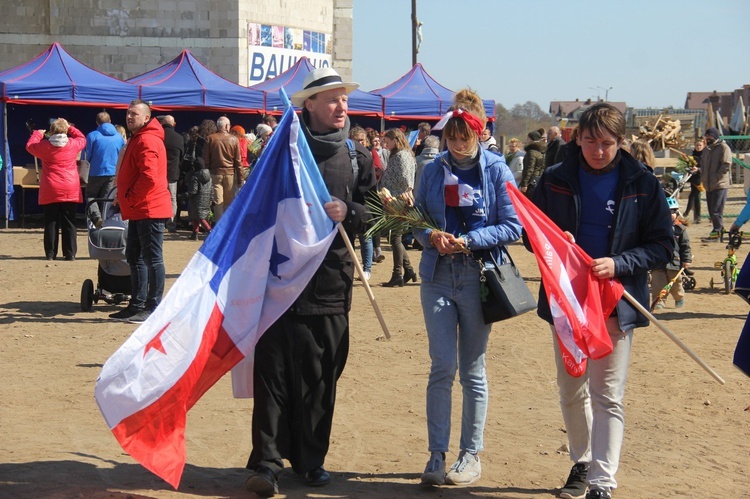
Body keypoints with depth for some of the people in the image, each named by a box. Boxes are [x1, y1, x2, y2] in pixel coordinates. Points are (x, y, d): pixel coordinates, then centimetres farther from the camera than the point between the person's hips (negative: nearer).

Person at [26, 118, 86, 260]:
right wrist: (69, 127, 26)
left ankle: (50, 253, 5)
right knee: (69, 223, 3)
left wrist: (38, 134, 31)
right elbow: (82, 138, 22)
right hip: (70, 191, 1)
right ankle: (70, 253, 1)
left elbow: (29, 145, 17)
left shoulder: (44, 146, -3)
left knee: (51, 222, 5)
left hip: (50, 191, 0)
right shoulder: (73, 144, -1)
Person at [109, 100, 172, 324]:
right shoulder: (138, 139, 20)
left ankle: (153, 308, -2)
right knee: (134, 256, 15)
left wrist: (130, 199, -14)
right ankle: (137, 305, 22)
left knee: (152, 258, -6)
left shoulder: (147, 141, -15)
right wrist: (126, 199, 15)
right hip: (139, 210, 11)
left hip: (149, 210, -11)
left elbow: (149, 177, -24)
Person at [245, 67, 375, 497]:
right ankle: (268, 461, -2)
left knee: (322, 373, 7)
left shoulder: (357, 157, 11)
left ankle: (311, 458, 19)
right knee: (275, 368, -6)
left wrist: (348, 212, -8)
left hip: (332, 280, 3)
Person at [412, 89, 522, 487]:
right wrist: (431, 236, -10)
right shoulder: (434, 170, 7)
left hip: (478, 278, -2)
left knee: (473, 370, 7)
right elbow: (417, 219, 12)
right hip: (438, 277, 2)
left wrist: (469, 240, -16)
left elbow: (513, 226, -4)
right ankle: (436, 455, 5)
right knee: (442, 367, -2)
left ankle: (471, 455, 17)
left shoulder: (496, 170, -2)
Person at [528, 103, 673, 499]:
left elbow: (663, 245, -2)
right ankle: (582, 462, 34)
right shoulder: (555, 180, 1)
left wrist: (619, 264, -17)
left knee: (608, 396, -4)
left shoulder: (642, 184, -4)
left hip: (616, 302, -3)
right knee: (571, 390, 15)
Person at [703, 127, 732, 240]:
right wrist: (704, 177, 12)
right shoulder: (708, 149, 19)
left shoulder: (723, 147, -6)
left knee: (716, 210, -11)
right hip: (709, 185, 8)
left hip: (720, 185, -8)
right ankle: (719, 229, 20)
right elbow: (703, 163, 27)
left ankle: (716, 232, -9)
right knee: (711, 210, 10)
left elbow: (726, 164, -15)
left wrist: (716, 177, -17)